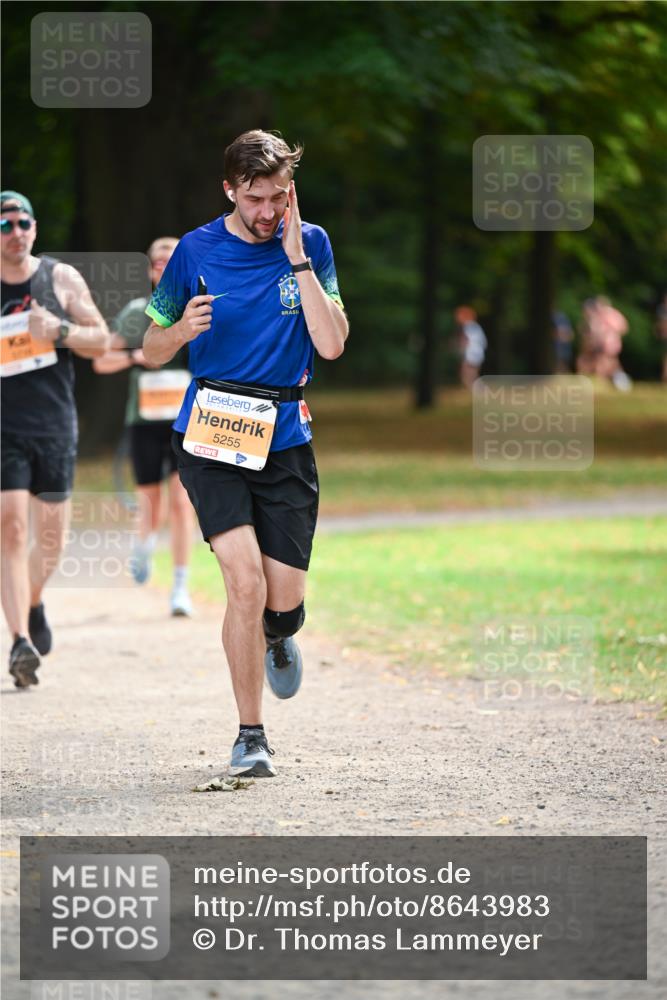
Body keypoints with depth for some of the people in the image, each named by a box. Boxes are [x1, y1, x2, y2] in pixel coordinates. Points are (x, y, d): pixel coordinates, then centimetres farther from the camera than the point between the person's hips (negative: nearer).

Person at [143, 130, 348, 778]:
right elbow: (151, 351, 8)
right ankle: (250, 735, -4)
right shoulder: (196, 251, 0)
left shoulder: (310, 244, 1)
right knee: (246, 582, -17)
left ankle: (277, 639, 39)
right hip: (210, 437, -1)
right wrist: (182, 330, -15)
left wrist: (297, 259, -15)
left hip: (285, 439, 1)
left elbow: (332, 344, -10)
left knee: (283, 603, -1)